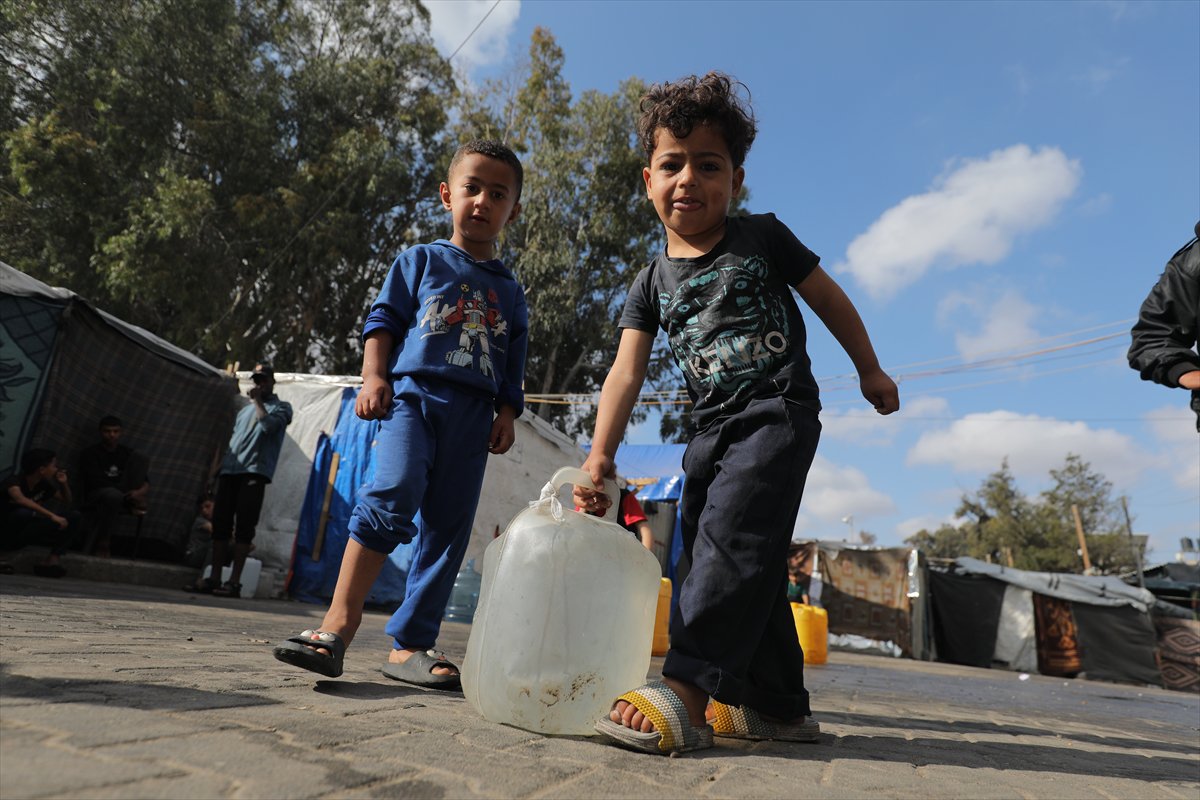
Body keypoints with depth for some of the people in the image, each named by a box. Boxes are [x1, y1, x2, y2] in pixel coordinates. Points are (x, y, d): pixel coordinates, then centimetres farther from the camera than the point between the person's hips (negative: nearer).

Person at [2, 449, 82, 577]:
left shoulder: (44, 485, 2)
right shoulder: (14, 481, -19)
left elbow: (67, 502, 15)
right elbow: (19, 499, -41)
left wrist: (64, 484, -3)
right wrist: (52, 515, -45)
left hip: (26, 530, 7)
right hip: (5, 531, -7)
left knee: (73, 516, -7)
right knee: (25, 514, -38)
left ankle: (53, 558, -21)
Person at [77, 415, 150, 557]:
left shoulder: (127, 454, 10)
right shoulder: (89, 454, 0)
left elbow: (146, 484, 3)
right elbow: (98, 482, -14)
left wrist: (140, 492, -21)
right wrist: (128, 495, -21)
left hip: (121, 500, 3)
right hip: (96, 499, -3)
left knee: (138, 457, -12)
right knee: (112, 494, -41)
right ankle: (103, 542, -24)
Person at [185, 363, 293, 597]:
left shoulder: (282, 407, 9)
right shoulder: (245, 409, 29)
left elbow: (269, 425, -12)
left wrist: (257, 400, -2)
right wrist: (221, 467, 18)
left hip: (254, 472, -6)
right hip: (230, 471, 6)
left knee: (244, 527, -9)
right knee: (220, 524, 2)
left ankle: (234, 581, -8)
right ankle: (214, 578, 7)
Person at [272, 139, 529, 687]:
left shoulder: (509, 290, 20)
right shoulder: (420, 260, 14)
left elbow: (513, 365, 19)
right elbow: (383, 319, 8)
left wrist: (507, 414, 5)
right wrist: (373, 376, -6)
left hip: (473, 413, 3)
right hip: (413, 393, -3)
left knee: (447, 528, 0)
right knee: (393, 493, -26)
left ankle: (410, 644, 8)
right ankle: (339, 623, -18)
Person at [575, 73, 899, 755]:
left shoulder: (764, 238, 2)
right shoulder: (653, 282, 8)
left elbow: (830, 300, 12)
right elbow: (627, 372, -3)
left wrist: (870, 371, 18)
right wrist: (601, 453, -15)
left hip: (780, 413, -5)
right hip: (713, 430, 5)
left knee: (731, 531, -24)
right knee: (748, 566, 8)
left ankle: (688, 689, -24)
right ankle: (778, 705, 20)